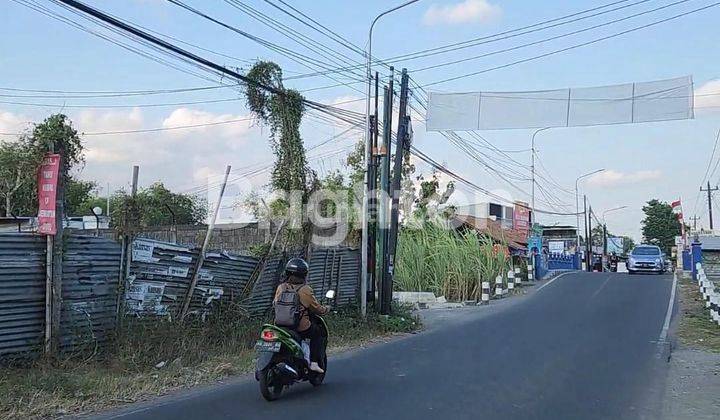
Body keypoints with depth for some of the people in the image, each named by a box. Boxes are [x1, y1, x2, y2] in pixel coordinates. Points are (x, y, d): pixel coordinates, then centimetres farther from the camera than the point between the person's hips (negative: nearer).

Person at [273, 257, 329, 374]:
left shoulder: (281, 287, 1)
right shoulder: (305, 290, -11)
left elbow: (275, 303, 15)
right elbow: (317, 309, -3)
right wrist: (326, 309, 19)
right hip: (301, 327, -5)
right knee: (317, 333, 20)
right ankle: (314, 363, 10)